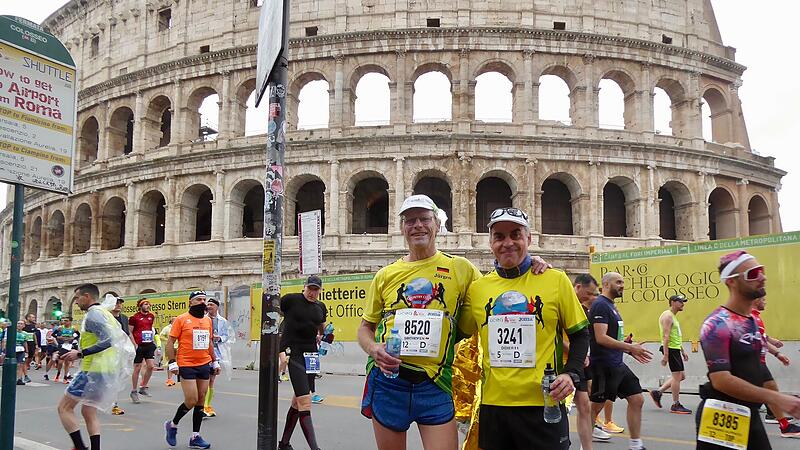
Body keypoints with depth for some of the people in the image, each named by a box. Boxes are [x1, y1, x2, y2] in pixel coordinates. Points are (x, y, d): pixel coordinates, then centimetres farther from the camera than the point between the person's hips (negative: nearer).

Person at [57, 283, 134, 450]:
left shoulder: (93, 314, -11)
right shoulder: (105, 313, 18)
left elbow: (107, 341, -24)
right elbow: (121, 341, 20)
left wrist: (80, 353, -20)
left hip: (94, 370, -9)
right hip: (108, 371, 9)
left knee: (64, 407, -1)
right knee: (88, 412, 15)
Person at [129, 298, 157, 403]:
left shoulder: (151, 316, 10)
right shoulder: (134, 317, -6)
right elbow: (130, 332, -4)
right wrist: (134, 344, -12)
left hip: (149, 345, 5)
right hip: (139, 346, -5)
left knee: (151, 366, -4)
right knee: (137, 369, 1)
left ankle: (143, 387, 13)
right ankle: (134, 391, 13)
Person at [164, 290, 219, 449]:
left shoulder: (208, 320, 12)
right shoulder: (181, 319, -5)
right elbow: (170, 342, -5)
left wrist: (215, 361, 17)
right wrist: (172, 363, -13)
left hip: (204, 365, 6)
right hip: (186, 366, -6)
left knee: (200, 401, 6)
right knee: (191, 401, -8)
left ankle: (195, 437, 13)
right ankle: (172, 425, 18)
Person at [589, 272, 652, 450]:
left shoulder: (611, 306, 16)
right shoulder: (601, 305, -15)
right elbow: (601, 338, -24)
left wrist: (631, 351, 14)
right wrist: (631, 347, -21)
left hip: (617, 365, 10)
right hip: (603, 366, -10)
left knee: (636, 399, 8)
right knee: (596, 405, 0)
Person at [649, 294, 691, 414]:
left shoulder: (673, 317, 20)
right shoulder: (667, 316, -13)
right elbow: (666, 337, -19)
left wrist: (683, 351, 22)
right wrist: (665, 355, -23)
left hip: (676, 349, 10)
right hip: (670, 349, -10)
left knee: (681, 376, 12)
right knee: (677, 376, -6)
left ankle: (658, 392, 17)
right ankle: (676, 405, 1)